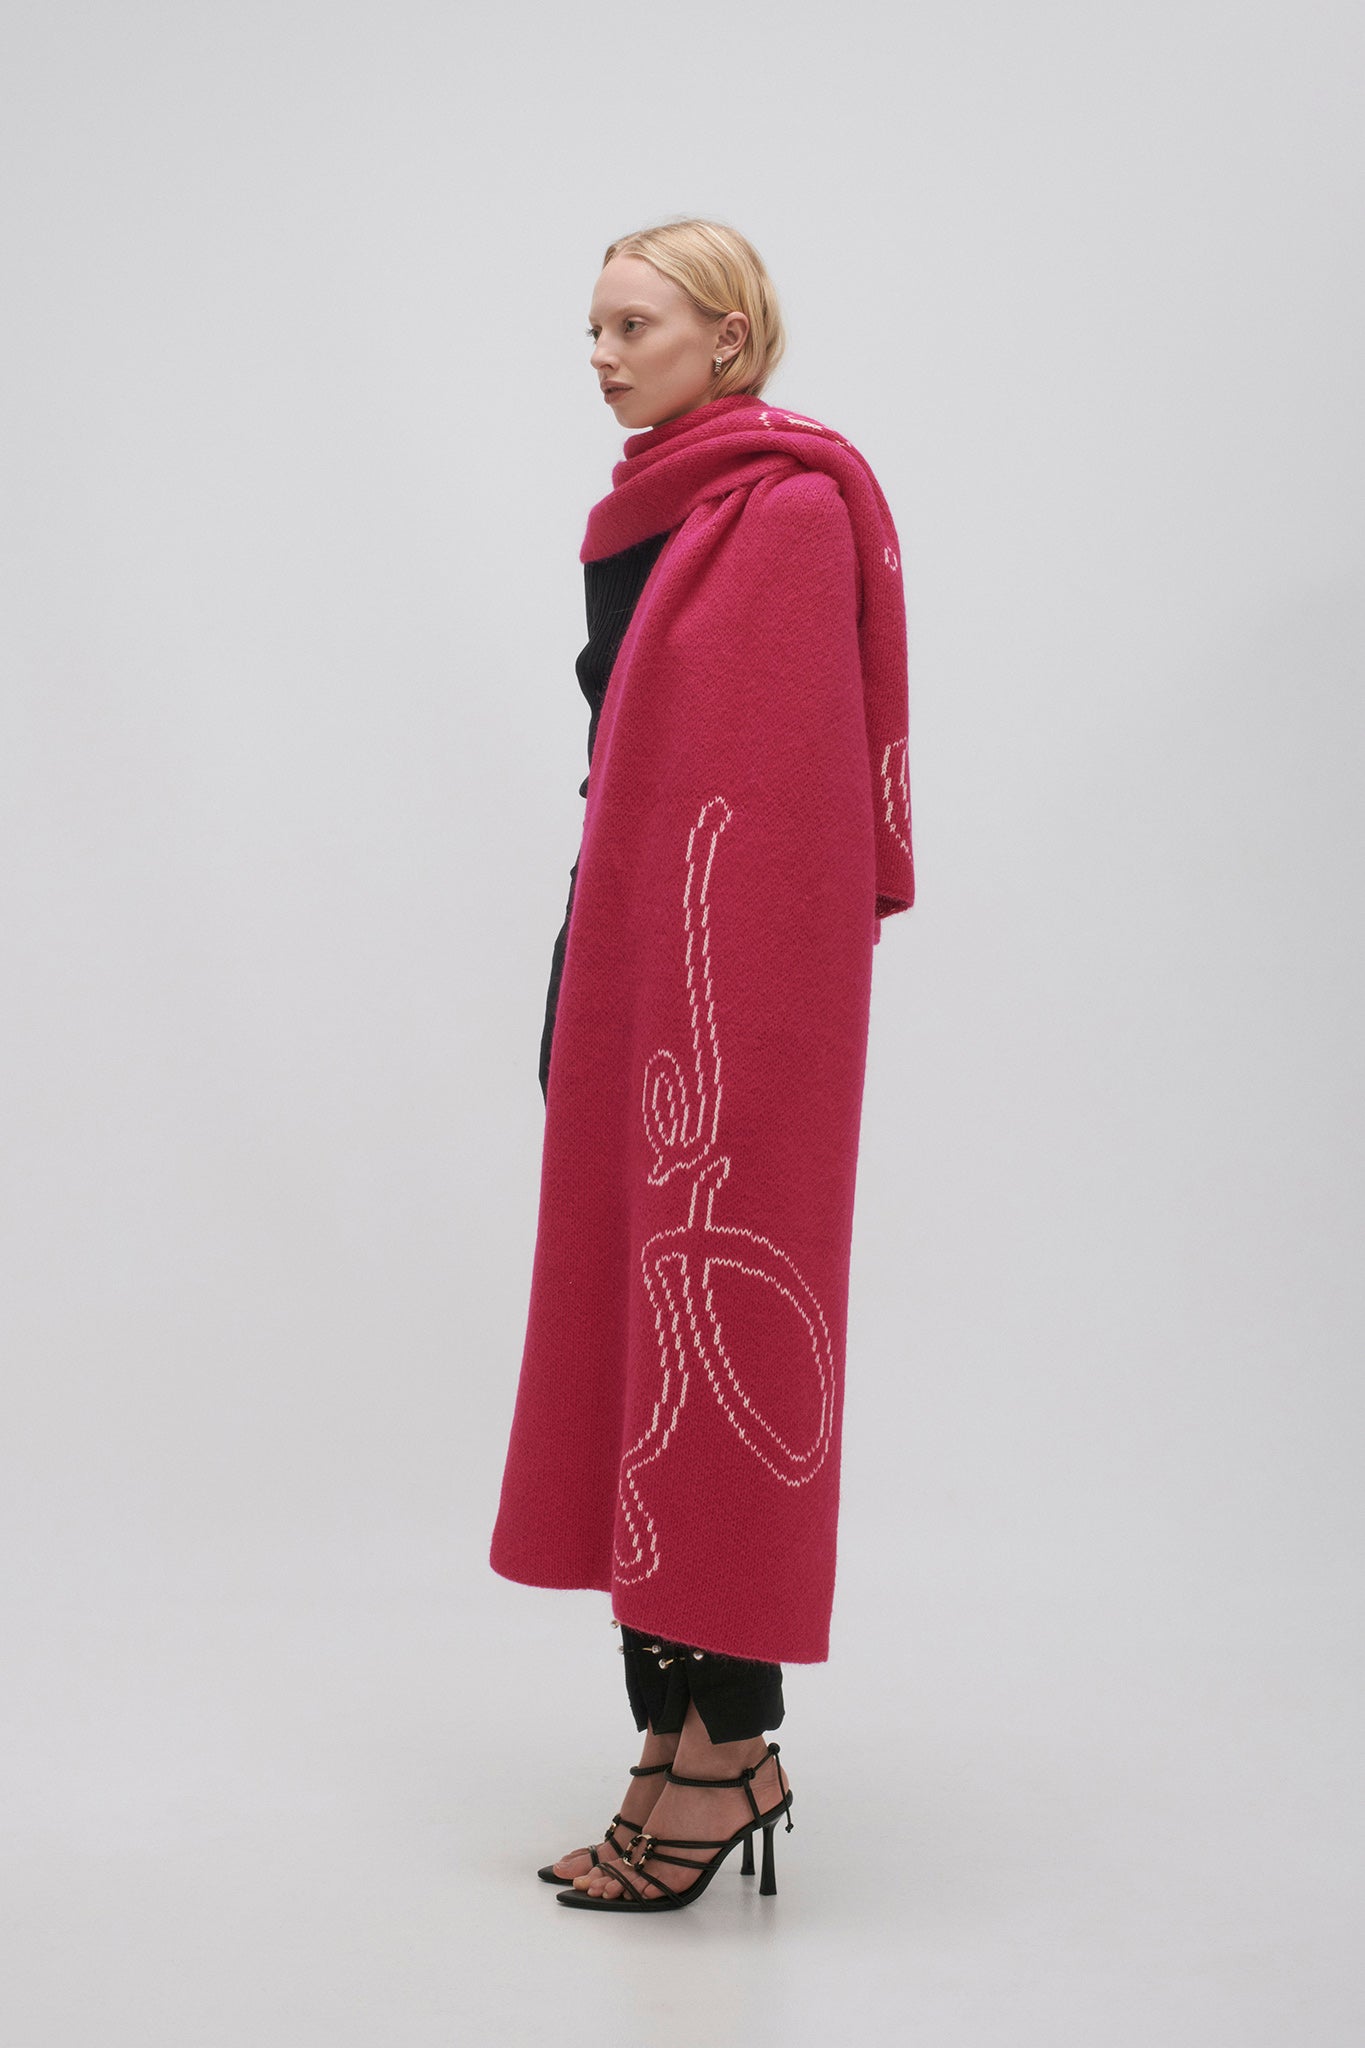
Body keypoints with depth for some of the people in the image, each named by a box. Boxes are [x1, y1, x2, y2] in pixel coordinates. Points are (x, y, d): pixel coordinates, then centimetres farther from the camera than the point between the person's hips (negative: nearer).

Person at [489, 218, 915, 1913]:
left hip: (734, 981, -9)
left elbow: (801, 785, -17)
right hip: (630, 977, 9)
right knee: (631, 1339, 8)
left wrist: (728, 1020, -22)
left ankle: (730, 1747, 5)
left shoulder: (789, 514, -10)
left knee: (713, 1325, -5)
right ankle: (678, 1734, 16)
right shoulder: (655, 516, 18)